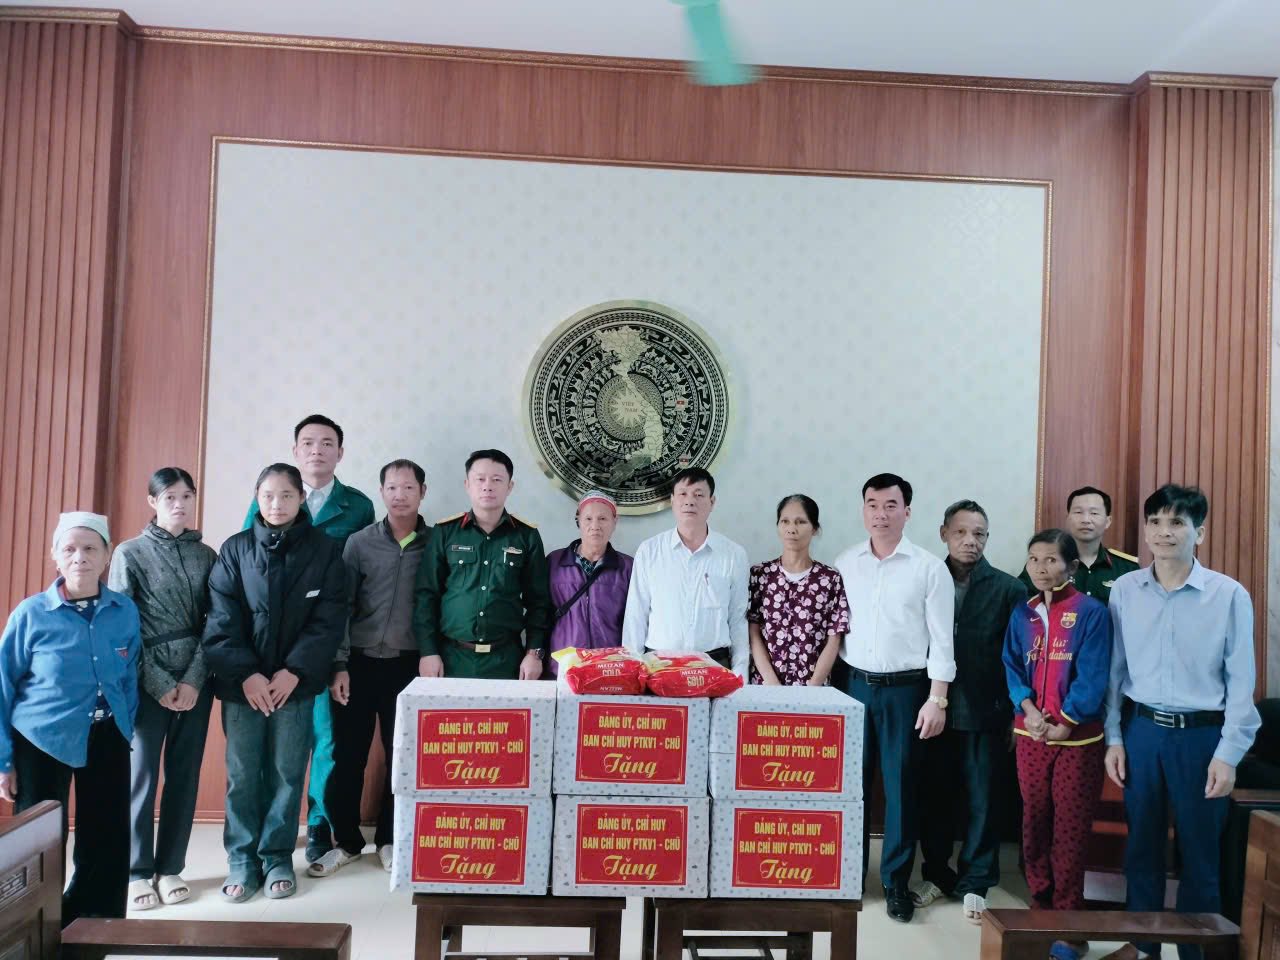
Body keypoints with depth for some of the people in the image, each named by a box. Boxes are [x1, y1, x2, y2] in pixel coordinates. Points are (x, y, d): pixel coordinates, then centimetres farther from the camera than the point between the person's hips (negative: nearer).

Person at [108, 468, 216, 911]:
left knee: (185, 776, 7)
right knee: (142, 776, 1)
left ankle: (170, 868, 18)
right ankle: (137, 872, 15)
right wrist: (161, 685, -10)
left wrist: (194, 680, -9)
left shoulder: (206, 556, 6)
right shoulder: (129, 554, -1)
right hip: (147, 684, -2)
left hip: (194, 683, 2)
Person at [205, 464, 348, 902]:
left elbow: (329, 619, -4)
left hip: (295, 682, -1)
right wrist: (245, 674, -12)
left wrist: (295, 671, -12)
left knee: (287, 773, 6)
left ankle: (278, 857, 20)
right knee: (242, 775, 6)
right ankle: (242, 860, 20)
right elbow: (222, 619, -2)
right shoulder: (235, 549, 3)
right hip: (242, 683, 1)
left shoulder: (325, 550, 0)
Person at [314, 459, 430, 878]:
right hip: (359, 663, 0)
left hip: (409, 666, 0)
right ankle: (346, 841, 20)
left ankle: (389, 839, 22)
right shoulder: (359, 542, 1)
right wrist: (339, 664, -6)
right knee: (348, 755, 5)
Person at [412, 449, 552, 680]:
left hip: (506, 659, 0)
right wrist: (428, 651, -4)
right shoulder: (444, 532, 1)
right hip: (451, 657, 0)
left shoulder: (527, 535, 2)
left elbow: (538, 601, 4)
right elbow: (426, 595, 2)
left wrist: (534, 652, -3)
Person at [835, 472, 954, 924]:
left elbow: (941, 640, -4)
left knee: (900, 787, 6)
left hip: (905, 688, -2)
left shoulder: (929, 568, -4)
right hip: (854, 684, 2)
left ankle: (896, 882, 20)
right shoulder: (844, 563, 4)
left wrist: (937, 700, -8)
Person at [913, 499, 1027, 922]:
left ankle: (974, 883, 22)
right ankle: (936, 875, 26)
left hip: (985, 714, -1)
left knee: (984, 801, 7)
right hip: (934, 710, 1)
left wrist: (1014, 712, -4)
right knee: (934, 798, 10)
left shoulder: (1008, 589, 1)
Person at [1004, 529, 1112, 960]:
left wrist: (1063, 723, -15)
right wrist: (1027, 710, -11)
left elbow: (1093, 676, -11)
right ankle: (1041, 909, 25)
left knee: (1071, 830, 1)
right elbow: (1012, 667, 6)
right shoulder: (1022, 614, 8)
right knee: (1034, 823, 11)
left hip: (1077, 738, -4)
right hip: (1030, 735, 4)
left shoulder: (1091, 612, -7)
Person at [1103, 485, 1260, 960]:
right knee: (1141, 845, 15)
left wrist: (1228, 754, -8)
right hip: (1141, 730, 2)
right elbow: (1115, 671, 4)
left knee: (1199, 854, 10)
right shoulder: (1124, 590, 0)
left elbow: (1241, 682, -5)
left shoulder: (1230, 595, -7)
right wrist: (1114, 738, 3)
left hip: (1201, 734, -2)